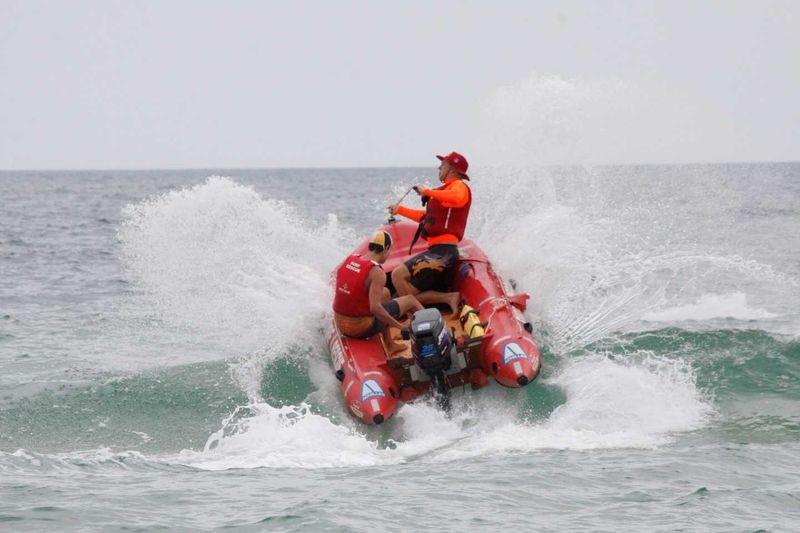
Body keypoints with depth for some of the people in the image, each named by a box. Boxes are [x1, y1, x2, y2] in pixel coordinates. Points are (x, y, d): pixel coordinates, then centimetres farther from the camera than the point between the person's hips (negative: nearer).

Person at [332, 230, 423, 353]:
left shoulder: (349, 260, 1)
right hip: (362, 328, -7)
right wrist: (400, 326, -17)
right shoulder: (376, 272, -20)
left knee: (385, 293, 30)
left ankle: (390, 345, 34)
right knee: (410, 300, 8)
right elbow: (375, 308, -28)